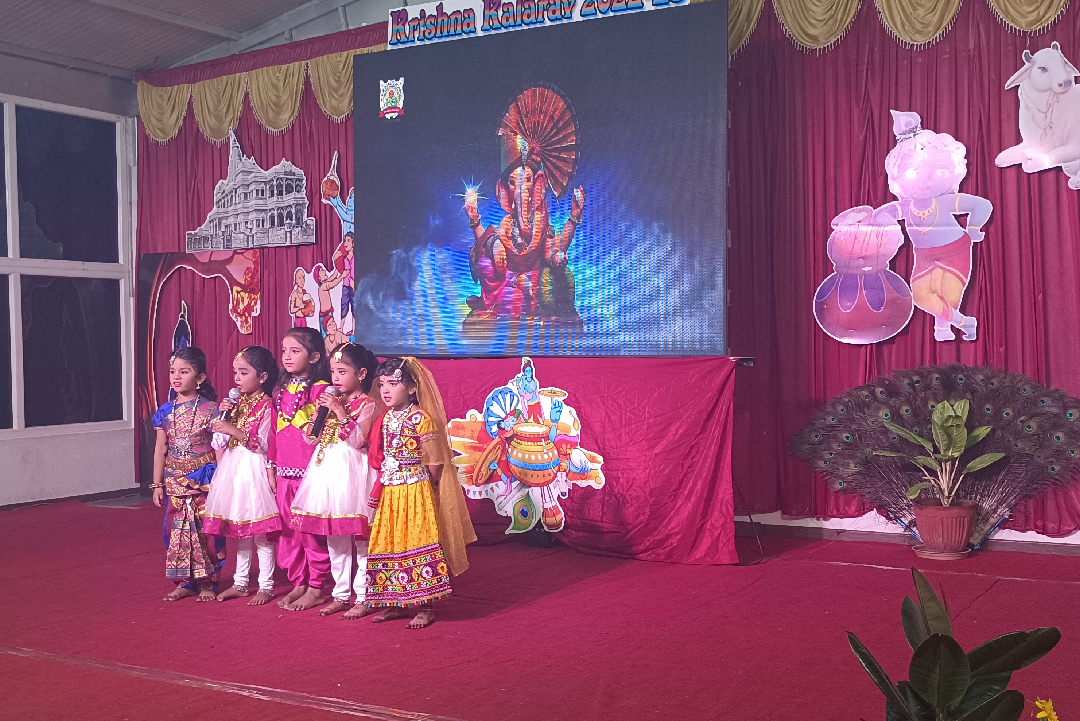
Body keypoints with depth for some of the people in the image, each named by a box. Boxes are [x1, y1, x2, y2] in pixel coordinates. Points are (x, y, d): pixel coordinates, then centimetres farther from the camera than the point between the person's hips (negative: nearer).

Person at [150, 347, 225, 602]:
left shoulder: (210, 409, -6)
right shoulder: (166, 412, 6)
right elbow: (161, 450, 10)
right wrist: (157, 484, 8)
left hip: (204, 480, -4)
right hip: (175, 482, 4)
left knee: (206, 530, -2)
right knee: (176, 529, 6)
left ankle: (207, 582, 11)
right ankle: (185, 582, 17)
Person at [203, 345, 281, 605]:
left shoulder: (265, 405, -11)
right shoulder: (237, 402, 12)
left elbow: (262, 444, -17)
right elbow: (221, 439, 15)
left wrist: (235, 431, -24)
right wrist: (222, 414, 1)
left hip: (253, 468, -8)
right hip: (232, 467, 8)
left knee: (260, 531, -3)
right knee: (239, 530, 14)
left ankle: (266, 586, 5)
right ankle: (240, 583, 23)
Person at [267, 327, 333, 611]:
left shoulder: (320, 389, -8)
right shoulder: (281, 390, 12)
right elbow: (275, 430, 15)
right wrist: (271, 466, 15)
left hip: (311, 470, -7)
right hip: (285, 471, 7)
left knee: (312, 530, -1)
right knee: (288, 529, 12)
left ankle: (316, 589, 10)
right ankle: (298, 584, 24)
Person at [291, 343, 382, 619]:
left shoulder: (367, 404, -6)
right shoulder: (332, 400, 14)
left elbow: (358, 438, -19)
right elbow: (313, 437, 15)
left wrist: (339, 411, -20)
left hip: (352, 473, -7)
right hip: (328, 470, 7)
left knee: (361, 538, -2)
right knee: (334, 539, 12)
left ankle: (363, 598, 6)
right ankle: (341, 594, 21)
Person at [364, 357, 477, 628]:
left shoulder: (422, 420, -14)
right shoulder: (385, 420, 7)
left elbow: (435, 463, -10)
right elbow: (380, 460, 13)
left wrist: (420, 485, 0)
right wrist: (380, 490, 7)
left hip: (416, 493, -7)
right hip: (389, 494, 7)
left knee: (417, 544, -4)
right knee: (391, 544, 9)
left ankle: (425, 608, 5)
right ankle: (396, 604, 21)